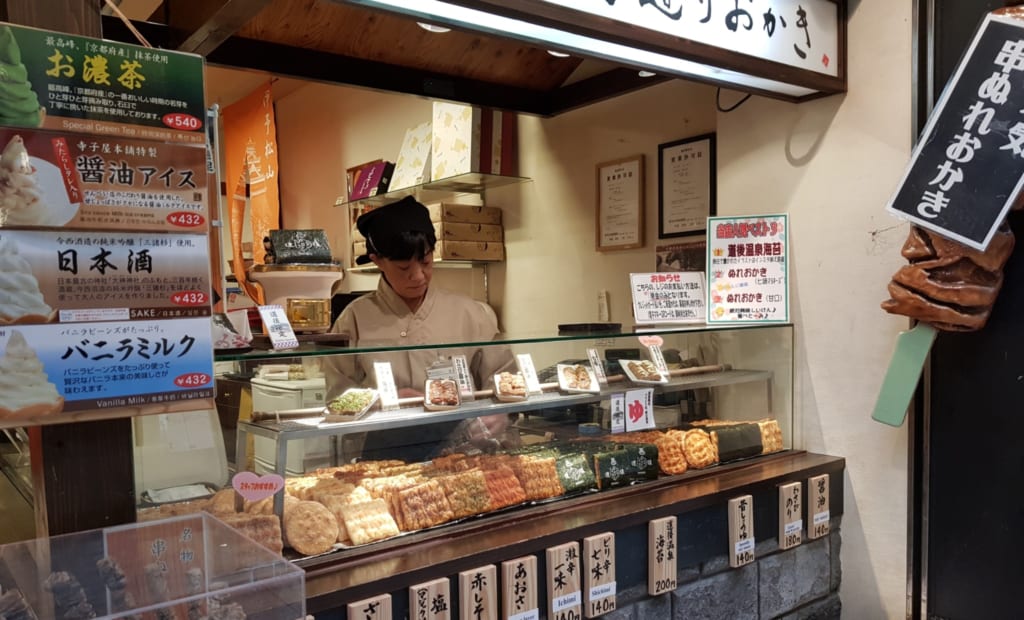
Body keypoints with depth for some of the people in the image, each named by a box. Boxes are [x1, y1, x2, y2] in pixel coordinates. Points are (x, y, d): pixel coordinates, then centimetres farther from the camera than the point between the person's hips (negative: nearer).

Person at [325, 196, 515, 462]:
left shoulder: (470, 314, 4)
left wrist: (497, 414, -10)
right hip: (385, 452, -1)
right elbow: (335, 394, 6)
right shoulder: (357, 318, 2)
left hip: (456, 448, 2)